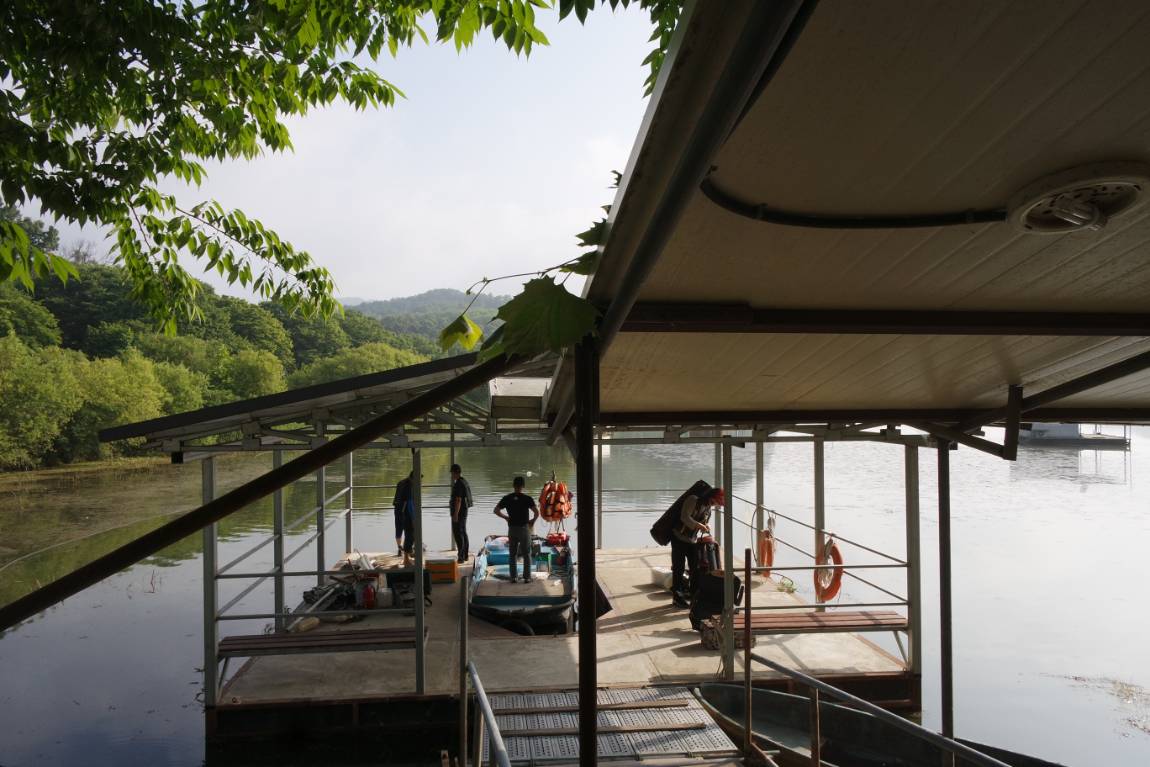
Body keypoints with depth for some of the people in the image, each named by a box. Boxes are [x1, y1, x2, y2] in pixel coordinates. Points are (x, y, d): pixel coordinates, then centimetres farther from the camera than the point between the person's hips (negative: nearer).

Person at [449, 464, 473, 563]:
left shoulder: (458, 484, -19)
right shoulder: (465, 482, 12)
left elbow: (458, 500, -23)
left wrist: (455, 514, -23)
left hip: (458, 512, -10)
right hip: (464, 511, 10)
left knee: (458, 534, -9)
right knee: (463, 533, 15)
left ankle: (461, 557, -11)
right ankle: (465, 555, 21)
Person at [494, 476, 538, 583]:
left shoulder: (507, 498, -1)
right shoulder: (527, 498, -9)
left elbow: (496, 511, 1)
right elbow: (537, 513, -18)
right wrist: (532, 521, 1)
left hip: (512, 529, 2)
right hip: (524, 528, -2)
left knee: (512, 555, 12)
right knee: (526, 554, 8)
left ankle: (513, 577, 13)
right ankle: (527, 577, 9)